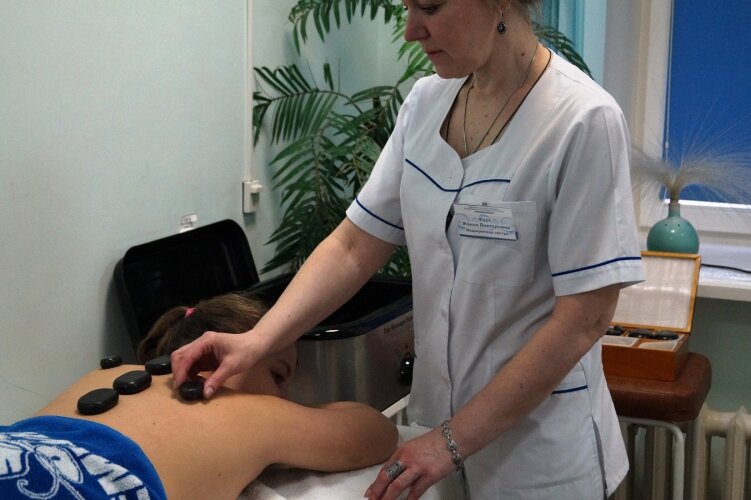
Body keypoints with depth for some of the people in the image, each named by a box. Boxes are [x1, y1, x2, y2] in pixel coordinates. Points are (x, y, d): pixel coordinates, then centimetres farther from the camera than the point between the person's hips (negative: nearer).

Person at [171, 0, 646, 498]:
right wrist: (257, 340, -12)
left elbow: (583, 321, -19)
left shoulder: (583, 122, -19)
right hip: (441, 419, 5)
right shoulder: (426, 101, 0)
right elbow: (354, 247, 1)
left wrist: (453, 440, -17)